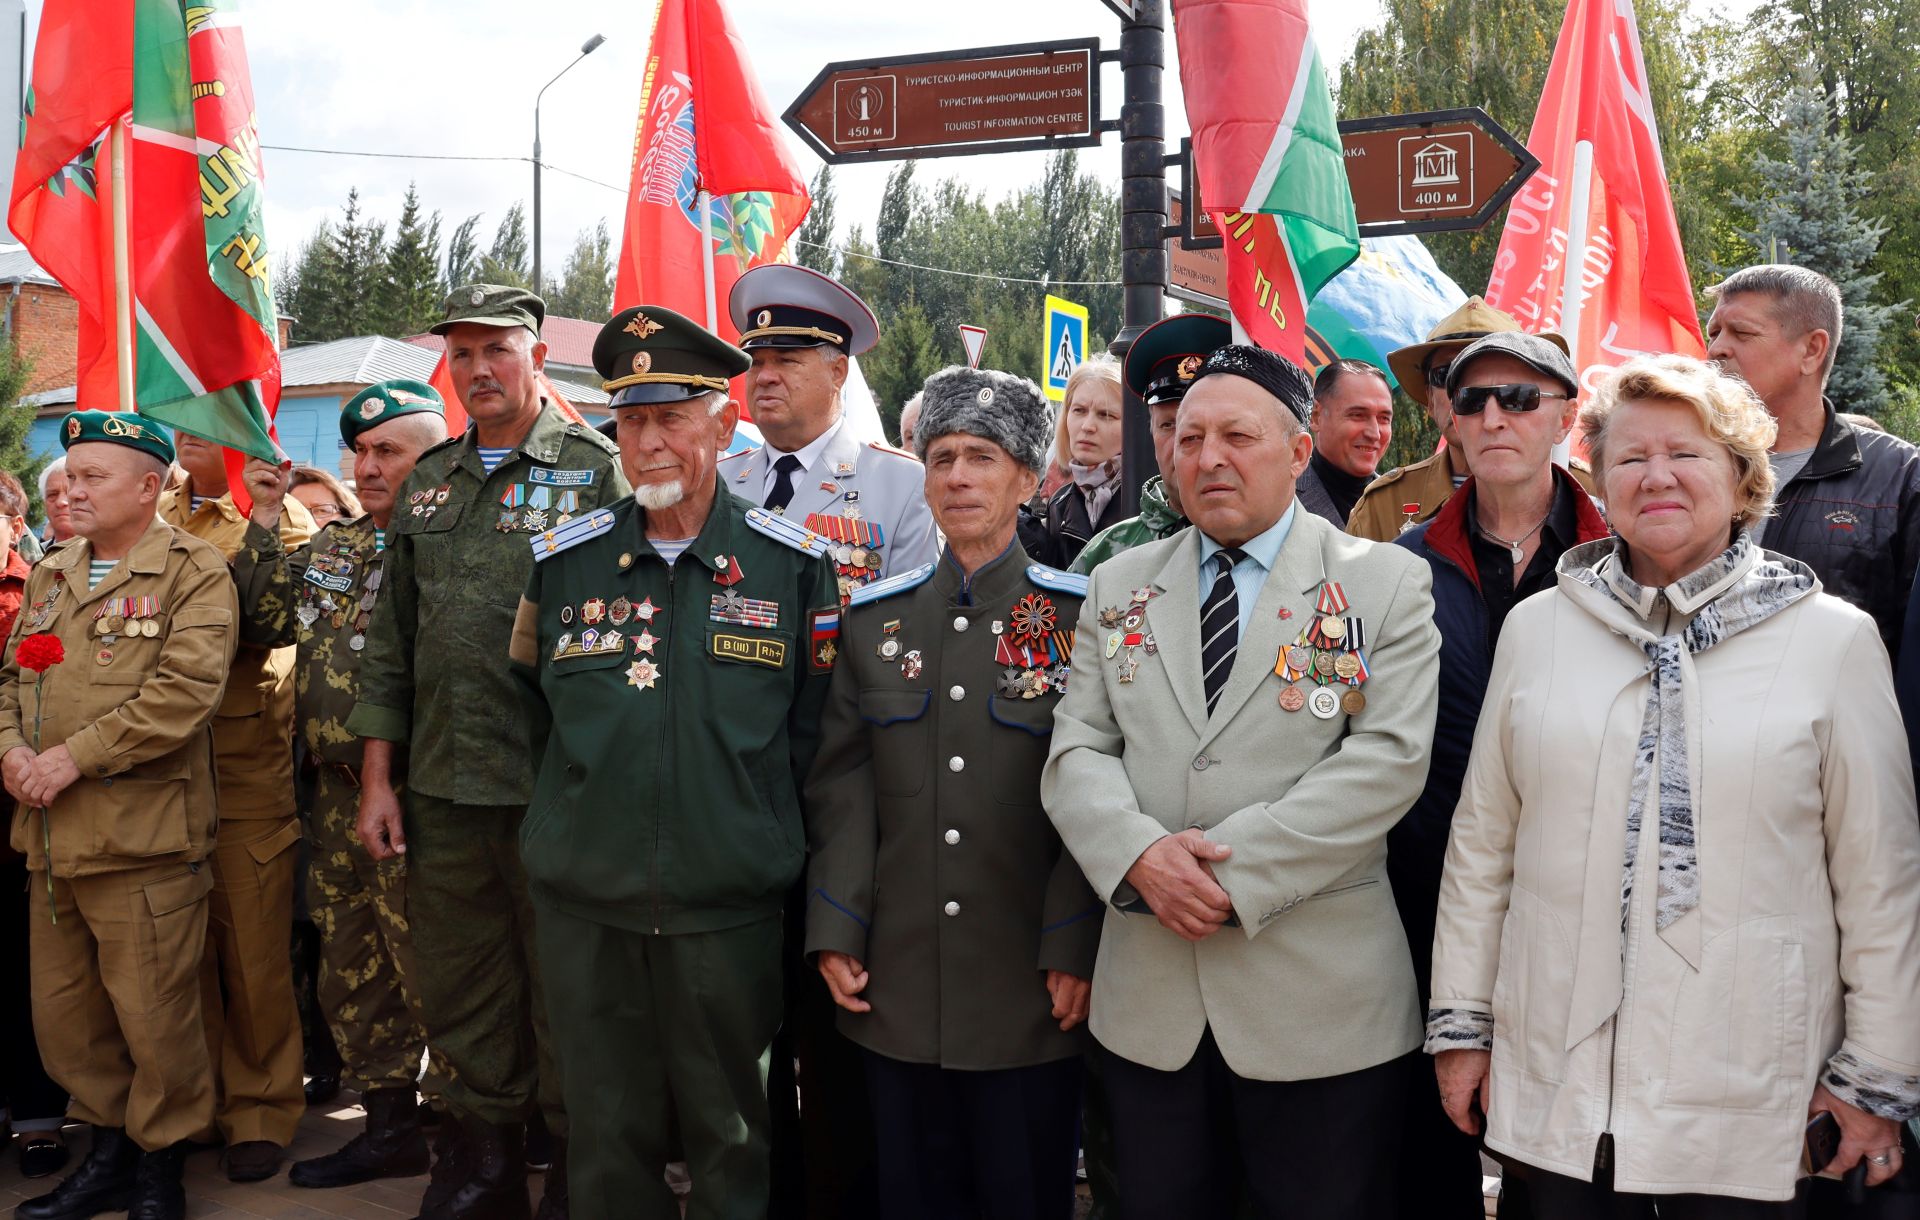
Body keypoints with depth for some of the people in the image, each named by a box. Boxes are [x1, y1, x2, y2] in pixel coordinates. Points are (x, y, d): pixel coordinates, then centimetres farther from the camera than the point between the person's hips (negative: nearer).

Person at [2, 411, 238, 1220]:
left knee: (153, 1015, 0)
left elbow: (185, 690, -17)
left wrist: (75, 757, -17)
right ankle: (110, 1148, 31)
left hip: (142, 837, -7)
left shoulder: (194, 575, -6)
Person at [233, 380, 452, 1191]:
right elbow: (263, 623, 14)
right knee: (351, 971, 15)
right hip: (337, 790, 8)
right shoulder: (330, 545, 16)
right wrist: (263, 521, 6)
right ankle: (388, 1125, 28)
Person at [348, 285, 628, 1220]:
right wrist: (378, 777, 10)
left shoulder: (596, 468, -4)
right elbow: (391, 641, 15)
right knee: (457, 988, 14)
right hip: (442, 789, 5)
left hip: (557, 787, -5)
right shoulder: (427, 485, 12)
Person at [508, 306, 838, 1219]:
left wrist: (757, 833, 4)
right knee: (607, 1142, 14)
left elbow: (814, 733, 4)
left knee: (732, 1143, 11)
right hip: (582, 908, 2)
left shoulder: (794, 566, -3)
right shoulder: (564, 562, 3)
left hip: (730, 913, -2)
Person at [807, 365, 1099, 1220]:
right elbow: (842, 787, 6)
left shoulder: (1077, 617, -3)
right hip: (896, 984, 3)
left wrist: (1075, 952, -10)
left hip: (1030, 988, -3)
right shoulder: (875, 618, 6)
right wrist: (835, 933, -1)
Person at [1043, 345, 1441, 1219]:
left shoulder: (1385, 583, 0)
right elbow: (1076, 752, 5)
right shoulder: (1119, 585, 11)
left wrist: (1235, 870, -17)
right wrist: (1139, 854, -16)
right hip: (1148, 1002, 3)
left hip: (1324, 1007, -3)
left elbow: (1386, 761, -11)